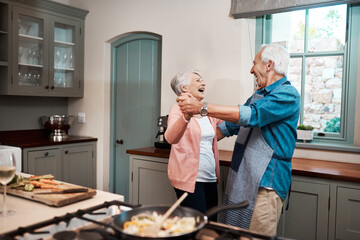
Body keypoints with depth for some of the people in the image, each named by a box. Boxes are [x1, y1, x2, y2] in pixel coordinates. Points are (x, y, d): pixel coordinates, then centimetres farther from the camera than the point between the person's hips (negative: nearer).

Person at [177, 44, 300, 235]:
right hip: (241, 180, 9)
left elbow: (251, 115, -26)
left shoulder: (288, 94, -12)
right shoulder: (258, 95, 18)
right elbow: (232, 125, 25)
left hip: (265, 183, -8)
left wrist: (202, 107, -29)